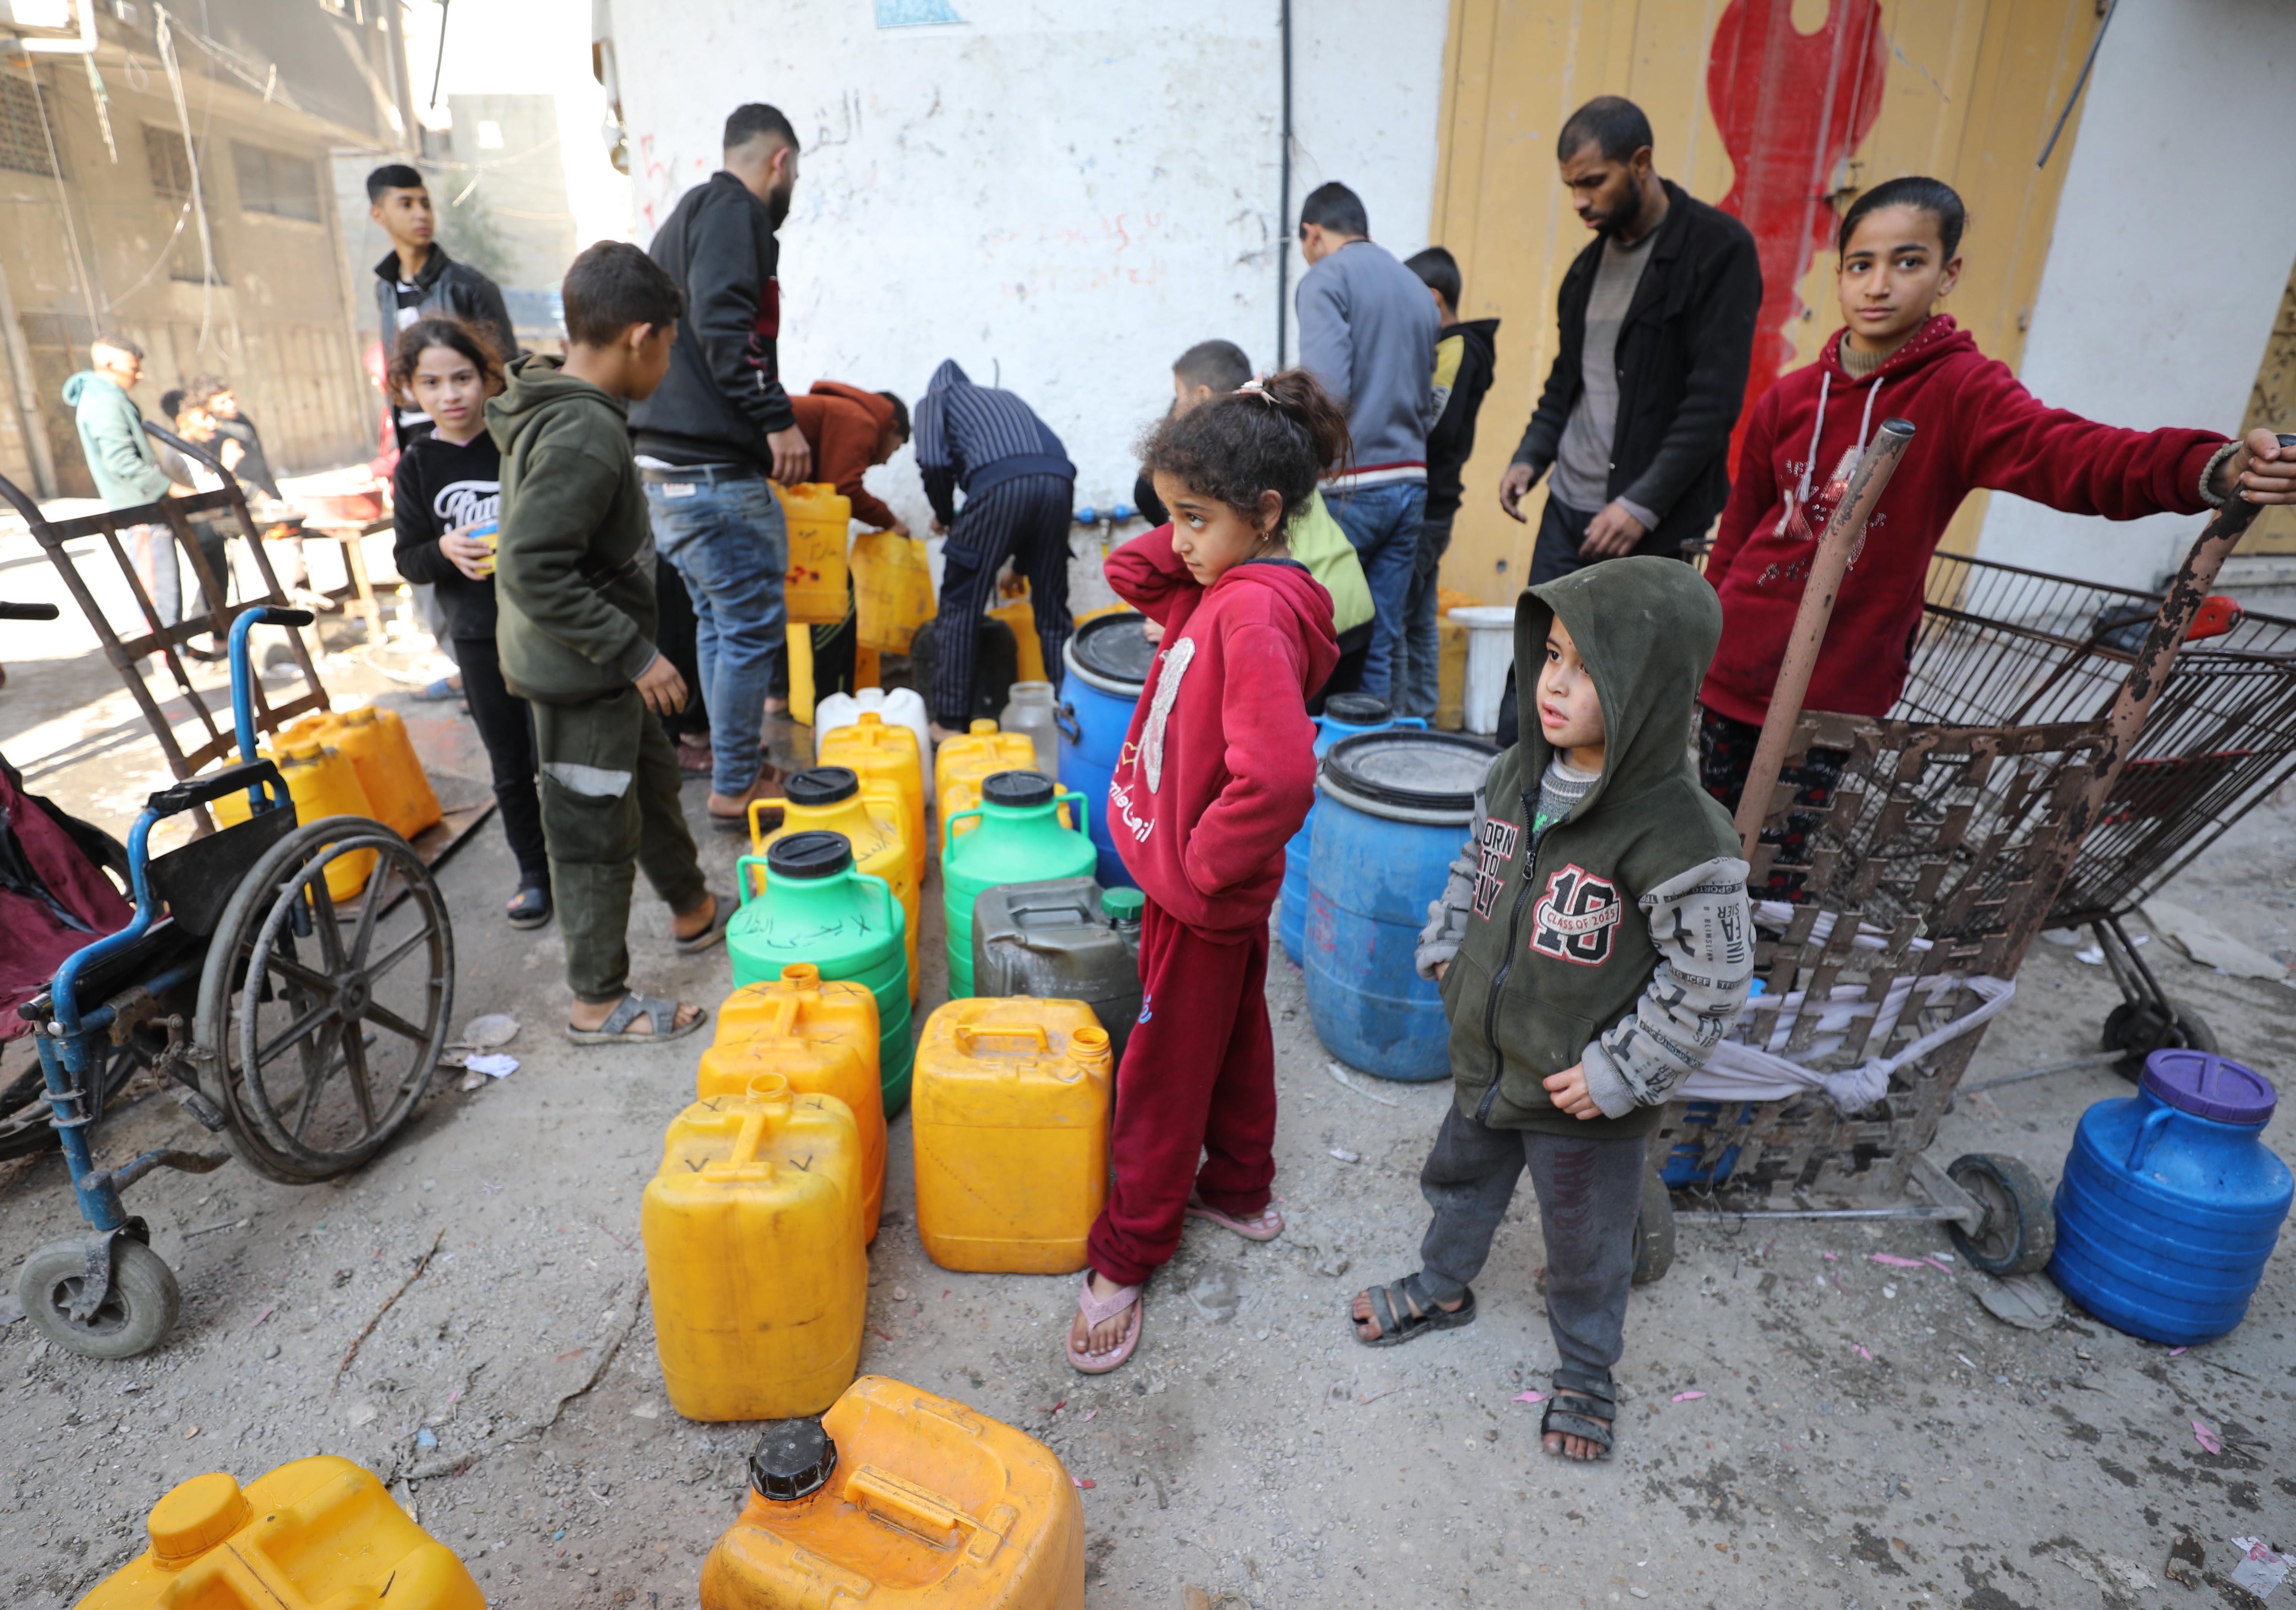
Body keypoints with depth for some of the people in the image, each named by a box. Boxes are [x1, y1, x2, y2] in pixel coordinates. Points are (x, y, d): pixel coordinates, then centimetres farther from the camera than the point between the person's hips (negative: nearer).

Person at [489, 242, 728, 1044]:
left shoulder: (549, 403, 6)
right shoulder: (586, 435, -25)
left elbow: (536, 546, 15)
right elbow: (534, 570, -31)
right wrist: (634, 652, -26)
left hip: (593, 664, 10)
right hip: (580, 672, -10)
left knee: (651, 777, 25)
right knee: (595, 834, 2)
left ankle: (694, 913, 46)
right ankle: (599, 1002, 19)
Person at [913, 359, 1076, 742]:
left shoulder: (935, 398, 23)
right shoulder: (1005, 397, 38)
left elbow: (935, 461, 2)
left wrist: (944, 517, 21)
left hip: (999, 482, -5)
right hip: (1058, 478, 5)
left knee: (960, 606, 8)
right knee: (1052, 608, 15)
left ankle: (950, 722, 10)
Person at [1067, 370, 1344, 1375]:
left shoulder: (1254, 615, -29)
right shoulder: (1224, 585, 0)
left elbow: (1276, 776, -40)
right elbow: (1132, 574, 12)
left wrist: (1205, 863, -25)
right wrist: (1194, 526, -5)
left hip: (1202, 896, -9)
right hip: (1219, 892, 9)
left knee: (1163, 1075, 7)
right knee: (1234, 1036, 24)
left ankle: (1127, 1254, 26)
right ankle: (1239, 1192, 46)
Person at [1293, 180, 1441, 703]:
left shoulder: (1326, 278, -4)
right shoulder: (1417, 289, 20)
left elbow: (1326, 388, -19)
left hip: (1349, 487, -7)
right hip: (1410, 484, 7)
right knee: (1380, 647, 8)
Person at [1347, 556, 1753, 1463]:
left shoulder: (1680, 836, -29)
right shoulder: (1517, 775, -9)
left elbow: (1709, 984, -21)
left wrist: (1617, 1075, -19)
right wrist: (1447, 955, 6)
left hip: (1582, 1094, -5)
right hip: (1486, 1057, 6)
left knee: (1585, 1242, 18)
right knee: (1463, 1176, 28)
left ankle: (1586, 1368, 46)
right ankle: (1444, 1288, 57)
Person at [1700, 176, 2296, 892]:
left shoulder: (1961, 391, -9)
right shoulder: (1789, 398, 2)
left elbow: (2065, 452, -28)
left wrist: (2212, 469, -47)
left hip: (1835, 691, -3)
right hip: (1735, 669, 4)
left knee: (1778, 876, 5)